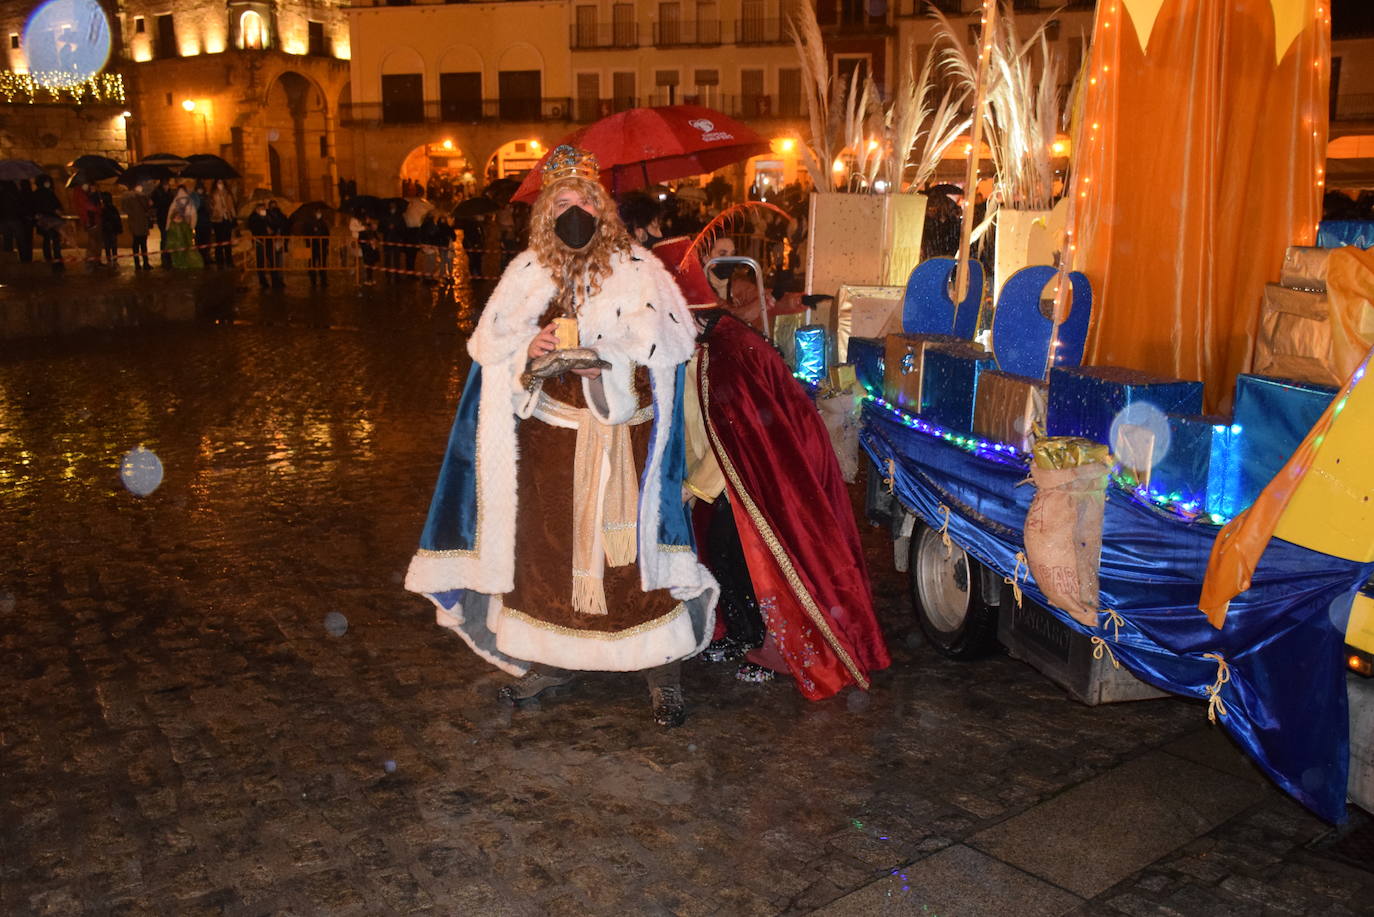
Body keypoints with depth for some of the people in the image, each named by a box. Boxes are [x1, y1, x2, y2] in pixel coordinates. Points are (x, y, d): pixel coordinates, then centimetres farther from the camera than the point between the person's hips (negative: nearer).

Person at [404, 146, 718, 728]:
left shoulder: (637, 270, 2)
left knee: (631, 546, -2)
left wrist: (610, 344, -19)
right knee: (548, 544, 9)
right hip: (549, 438, 3)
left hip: (622, 436, -3)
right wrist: (529, 348, -14)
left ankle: (661, 670, 11)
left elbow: (673, 339, -6)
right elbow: (489, 343, 6)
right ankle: (553, 662, 27)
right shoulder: (527, 272, 9)